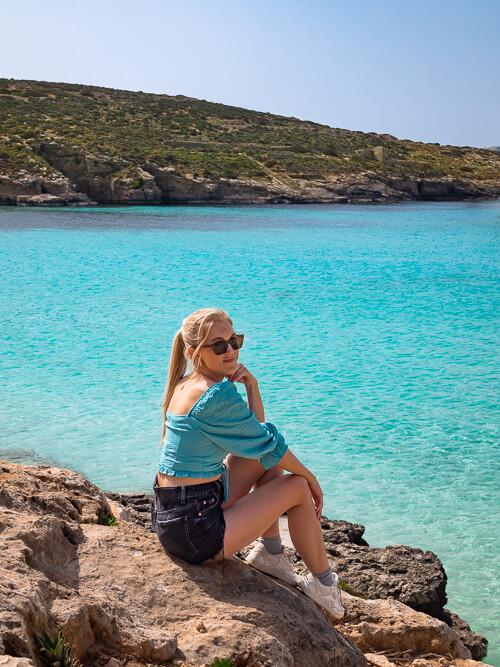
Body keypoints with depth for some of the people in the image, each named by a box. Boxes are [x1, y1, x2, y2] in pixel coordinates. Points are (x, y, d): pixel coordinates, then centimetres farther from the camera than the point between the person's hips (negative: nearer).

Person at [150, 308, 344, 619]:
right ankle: (324, 585, 21)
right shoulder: (217, 395, -22)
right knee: (299, 488, 3)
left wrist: (252, 386, -4)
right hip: (196, 535, -9)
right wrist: (311, 478, 5)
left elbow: (255, 434, 12)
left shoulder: (186, 384, 7)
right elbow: (268, 444, -10)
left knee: (268, 461, 18)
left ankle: (270, 552, 25)